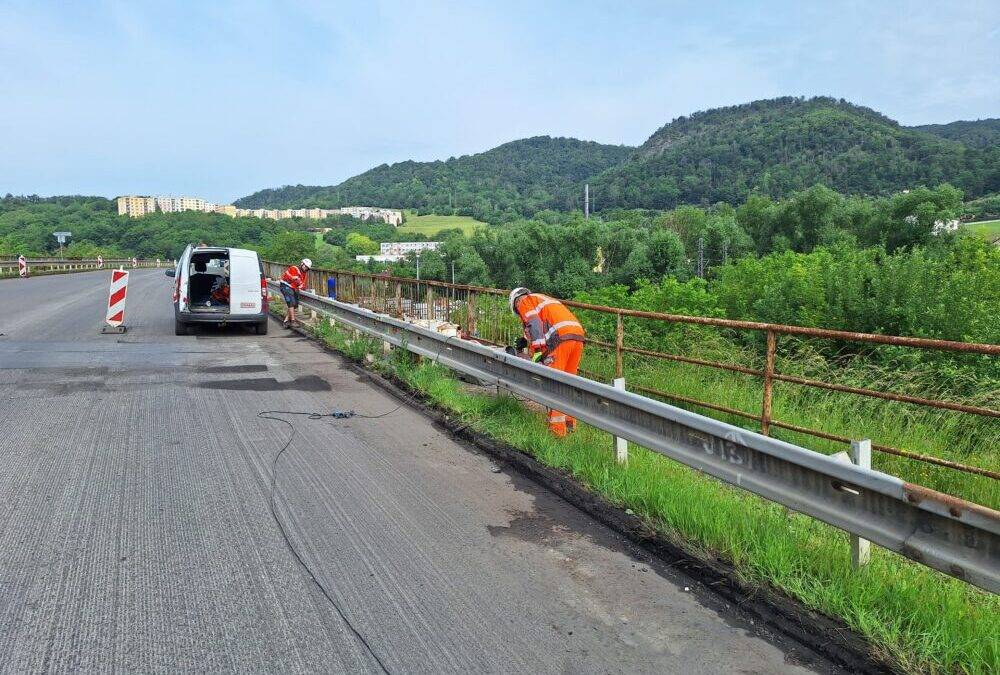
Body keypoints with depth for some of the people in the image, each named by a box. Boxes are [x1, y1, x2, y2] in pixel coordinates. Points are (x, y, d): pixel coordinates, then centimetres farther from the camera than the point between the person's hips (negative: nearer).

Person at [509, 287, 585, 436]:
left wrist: (537, 350, -14)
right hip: (578, 336, 8)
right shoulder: (545, 299, 38)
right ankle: (570, 423, 22)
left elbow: (533, 323, -6)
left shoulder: (523, 301, 12)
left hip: (559, 339, -8)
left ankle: (557, 428, -3)